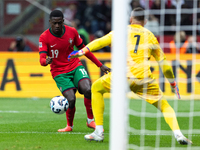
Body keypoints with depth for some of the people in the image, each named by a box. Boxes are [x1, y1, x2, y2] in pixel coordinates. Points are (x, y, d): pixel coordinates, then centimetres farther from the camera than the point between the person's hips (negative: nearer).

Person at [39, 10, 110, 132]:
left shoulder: (72, 32, -1)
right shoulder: (44, 37, -10)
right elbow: (42, 60, -18)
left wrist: (100, 65, 12)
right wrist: (46, 61, -44)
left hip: (76, 66, 3)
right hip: (59, 73, -2)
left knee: (88, 89, -25)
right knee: (71, 99, -21)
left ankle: (90, 121, -6)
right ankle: (69, 126, 7)